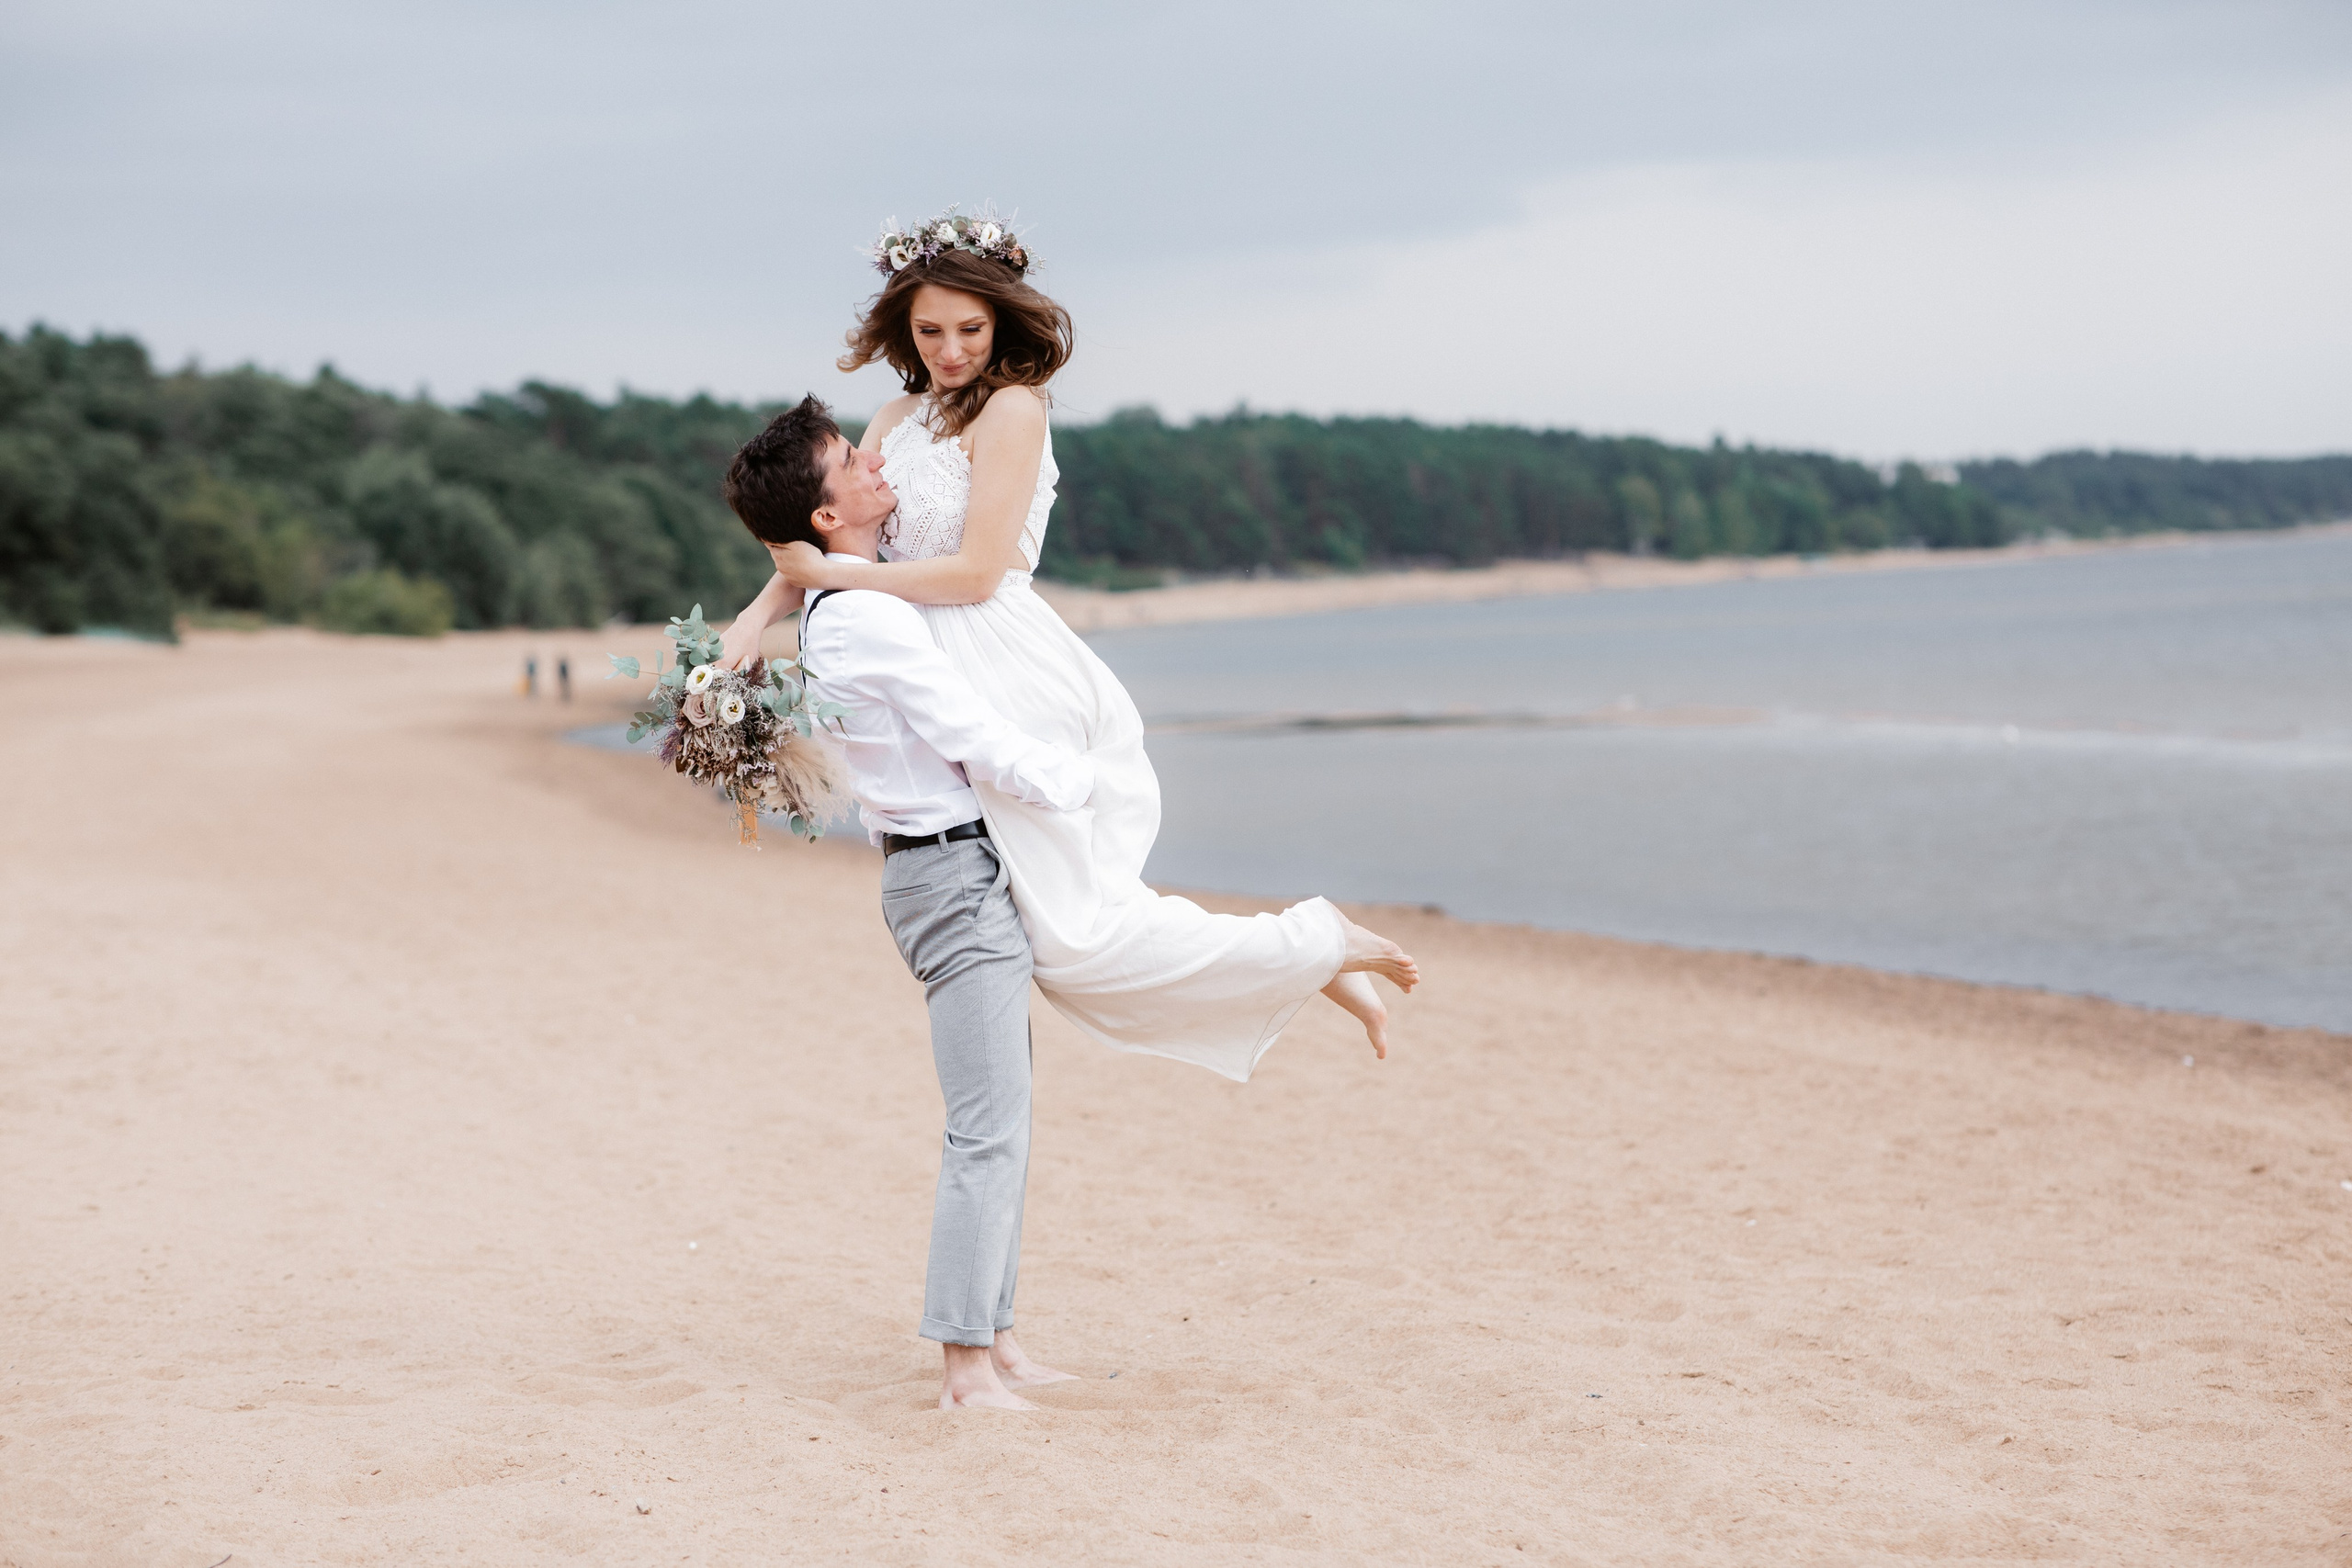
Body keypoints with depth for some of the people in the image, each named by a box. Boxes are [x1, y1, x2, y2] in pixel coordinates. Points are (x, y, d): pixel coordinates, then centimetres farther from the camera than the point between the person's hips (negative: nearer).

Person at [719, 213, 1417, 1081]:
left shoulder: (1010, 409, -9)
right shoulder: (900, 420, 15)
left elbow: (976, 573, -15)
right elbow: (815, 547, 15)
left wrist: (829, 573, -12)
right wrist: (755, 616, -3)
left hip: (1015, 675, -8)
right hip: (962, 676, 8)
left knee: (1073, 941, -8)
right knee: (1077, 925, 9)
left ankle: (1316, 945, 1)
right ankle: (1311, 954, 17)